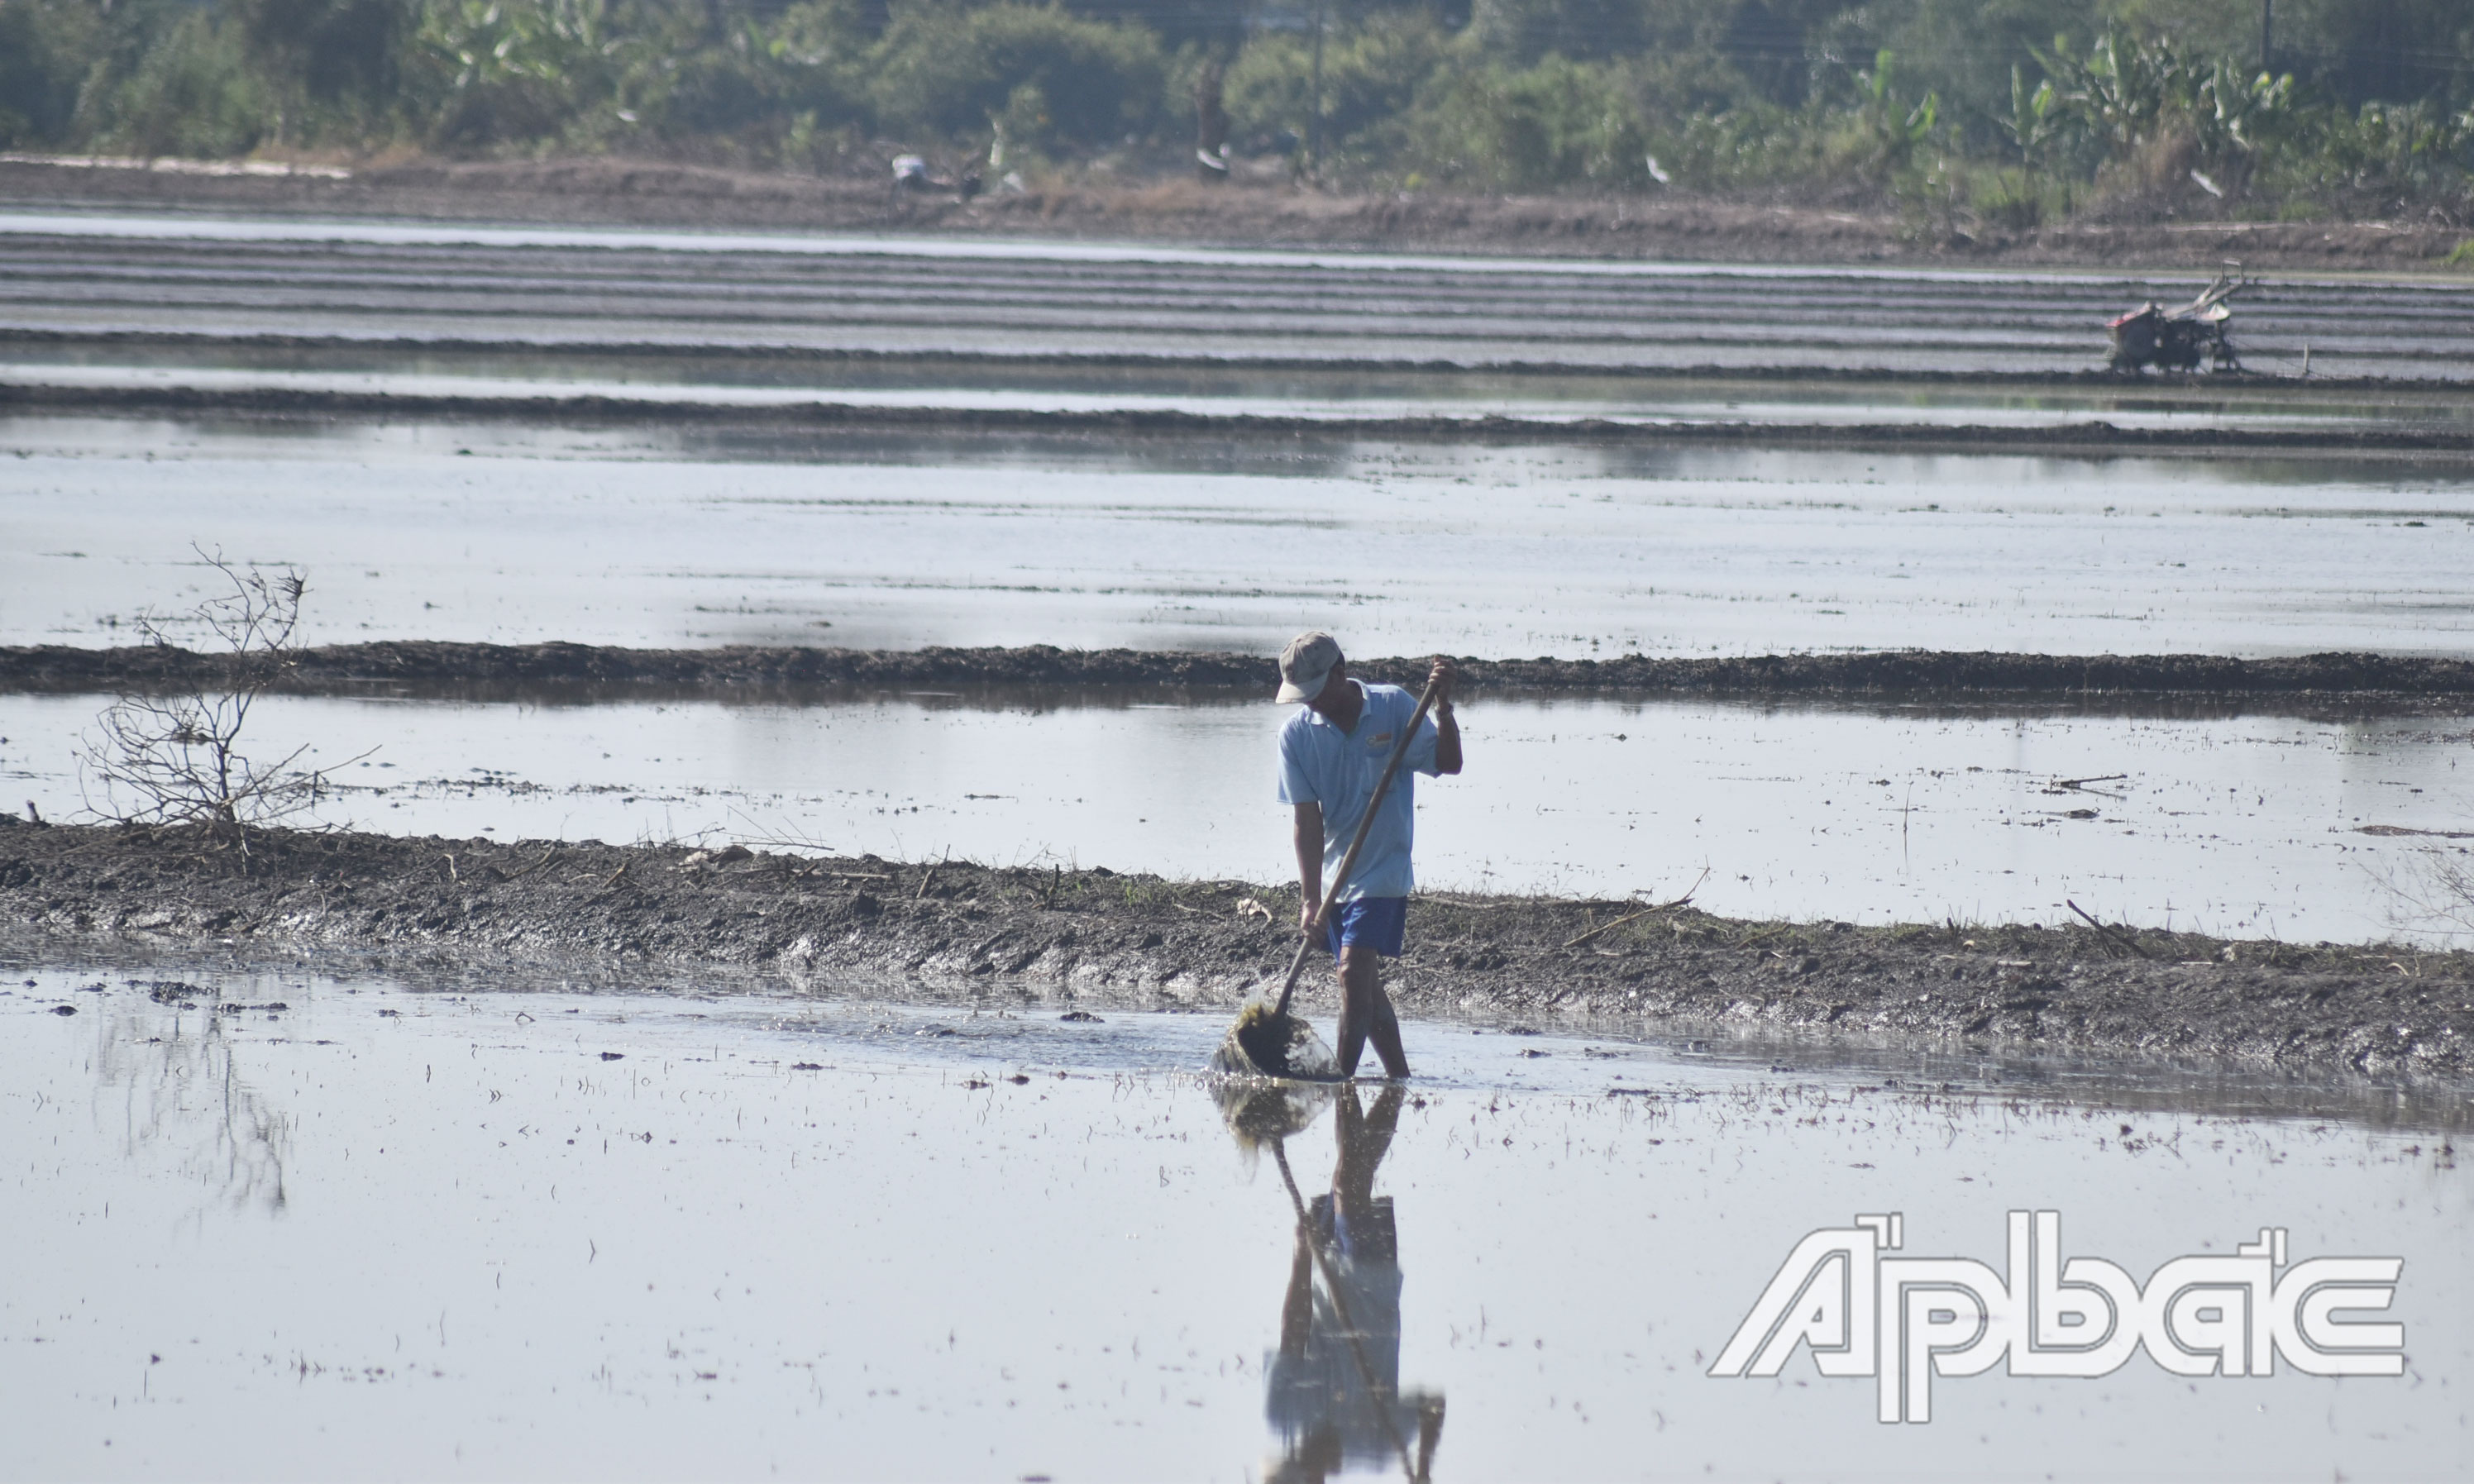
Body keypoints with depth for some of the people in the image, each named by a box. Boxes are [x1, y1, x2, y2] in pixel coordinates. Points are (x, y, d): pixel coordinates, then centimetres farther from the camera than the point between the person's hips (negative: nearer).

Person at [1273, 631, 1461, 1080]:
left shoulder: (1394, 707, -10)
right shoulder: (1297, 734, -6)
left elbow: (1448, 762, -11)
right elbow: (1308, 818, -10)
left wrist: (1442, 707, -27)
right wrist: (1310, 899, -17)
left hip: (1383, 870, -4)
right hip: (1332, 873, 4)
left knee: (1354, 971, -16)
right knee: (1364, 983, 12)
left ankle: (1343, 1080, -16)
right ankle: (1399, 1076, 26)